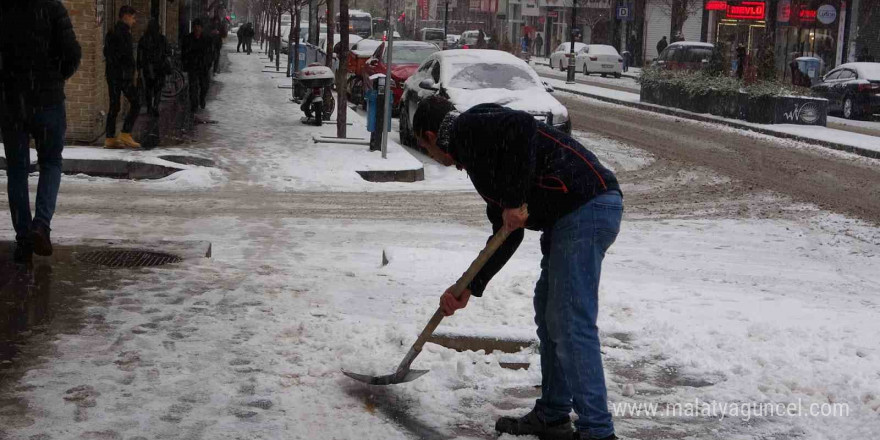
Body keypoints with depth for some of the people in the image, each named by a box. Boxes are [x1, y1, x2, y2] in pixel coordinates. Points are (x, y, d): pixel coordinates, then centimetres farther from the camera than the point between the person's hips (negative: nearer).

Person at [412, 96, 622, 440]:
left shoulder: (468, 127, -2)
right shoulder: (475, 153, 26)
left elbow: (521, 126, -24)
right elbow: (507, 234, 26)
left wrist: (514, 200, -19)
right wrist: (468, 289, 23)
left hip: (585, 209, -11)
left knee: (571, 325, -9)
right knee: (548, 312, 19)